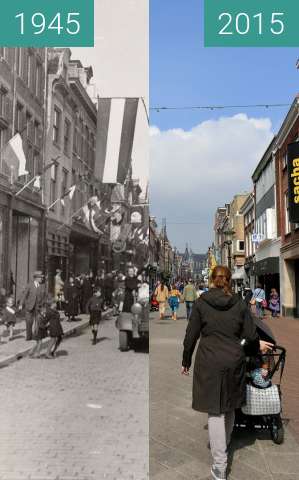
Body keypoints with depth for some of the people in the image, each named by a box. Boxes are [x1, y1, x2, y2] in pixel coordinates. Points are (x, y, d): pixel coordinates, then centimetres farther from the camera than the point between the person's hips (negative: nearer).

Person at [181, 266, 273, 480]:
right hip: (234, 360, 3)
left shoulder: (201, 303, -3)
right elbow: (251, 335, 1)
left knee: (215, 411, 2)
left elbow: (191, 336, -2)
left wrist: (186, 361, 11)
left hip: (209, 362, -3)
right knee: (230, 407, 21)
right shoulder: (240, 303, 1)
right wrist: (258, 346, 24)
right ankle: (225, 445, 42)